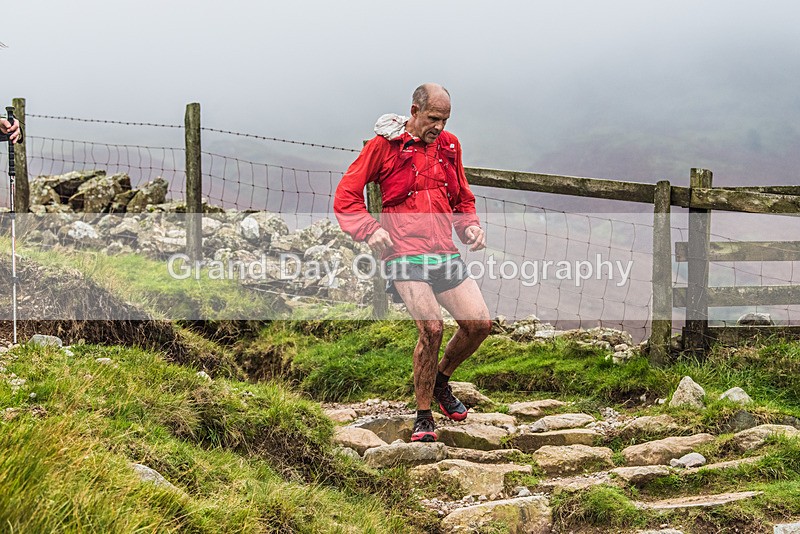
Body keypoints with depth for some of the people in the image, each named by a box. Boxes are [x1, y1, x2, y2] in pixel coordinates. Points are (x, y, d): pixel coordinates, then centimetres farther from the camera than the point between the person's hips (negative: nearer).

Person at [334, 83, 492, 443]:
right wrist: (369, 230, -14)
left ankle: (442, 381, 24)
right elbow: (345, 197, 2)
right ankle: (423, 417, -5)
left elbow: (462, 199, 29)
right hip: (404, 255, -5)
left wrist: (470, 226, 9)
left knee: (479, 323, -6)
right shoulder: (384, 145, 1)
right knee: (431, 327, -21)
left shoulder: (449, 145, 17)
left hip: (445, 254, 6)